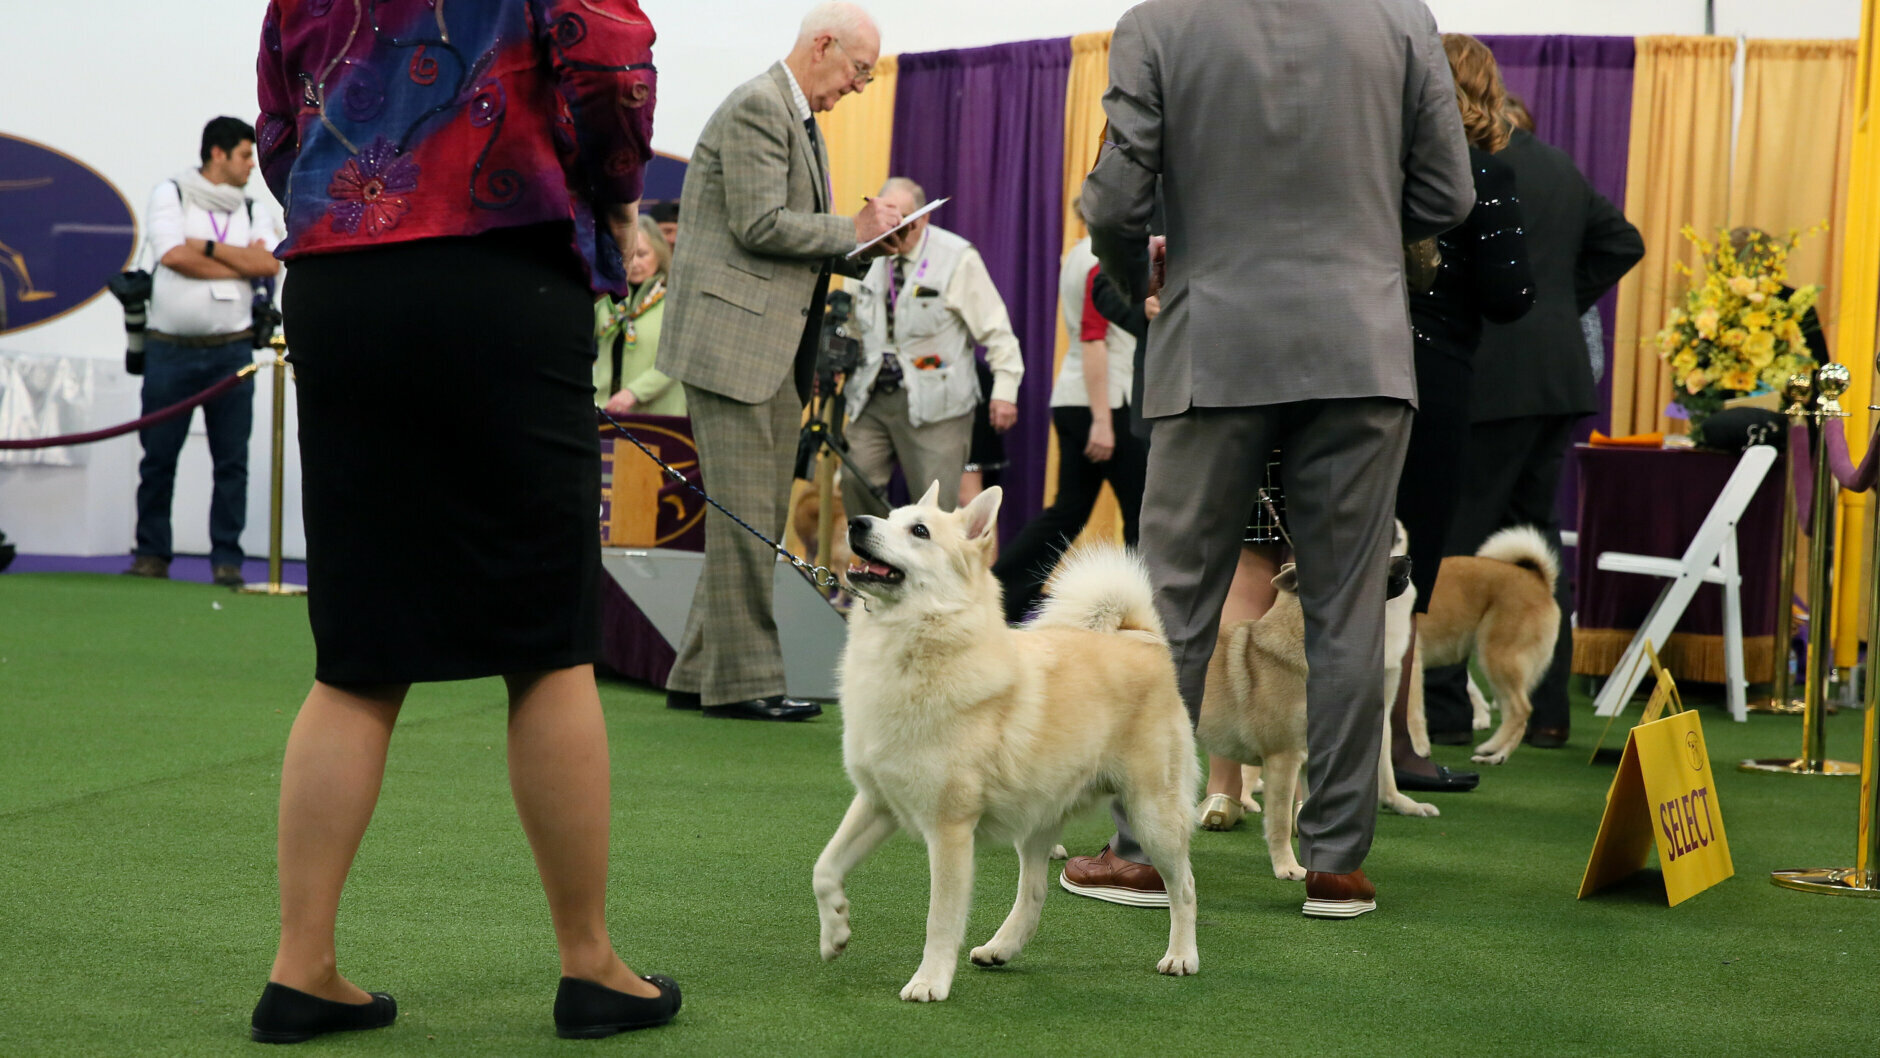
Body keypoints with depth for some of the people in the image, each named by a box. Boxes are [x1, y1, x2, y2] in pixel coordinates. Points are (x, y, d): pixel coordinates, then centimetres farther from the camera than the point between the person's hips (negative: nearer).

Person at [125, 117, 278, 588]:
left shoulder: (252, 211, 11)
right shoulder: (170, 195, 3)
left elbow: (270, 264, -5)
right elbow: (173, 255, -12)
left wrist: (208, 247, -7)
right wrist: (241, 265, -6)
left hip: (230, 350, 2)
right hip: (170, 349, -2)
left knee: (232, 460, -1)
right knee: (158, 456, 2)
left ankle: (227, 558, 4)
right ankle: (152, 554, 12)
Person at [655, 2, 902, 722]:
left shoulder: (801, 120, 21)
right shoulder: (756, 107, -11)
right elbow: (759, 224, -19)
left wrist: (864, 250, 7)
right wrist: (852, 230, -10)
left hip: (777, 350, 10)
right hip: (733, 337, -10)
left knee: (762, 520, 11)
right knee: (744, 517, -8)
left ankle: (698, 675, 16)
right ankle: (740, 680, -3)